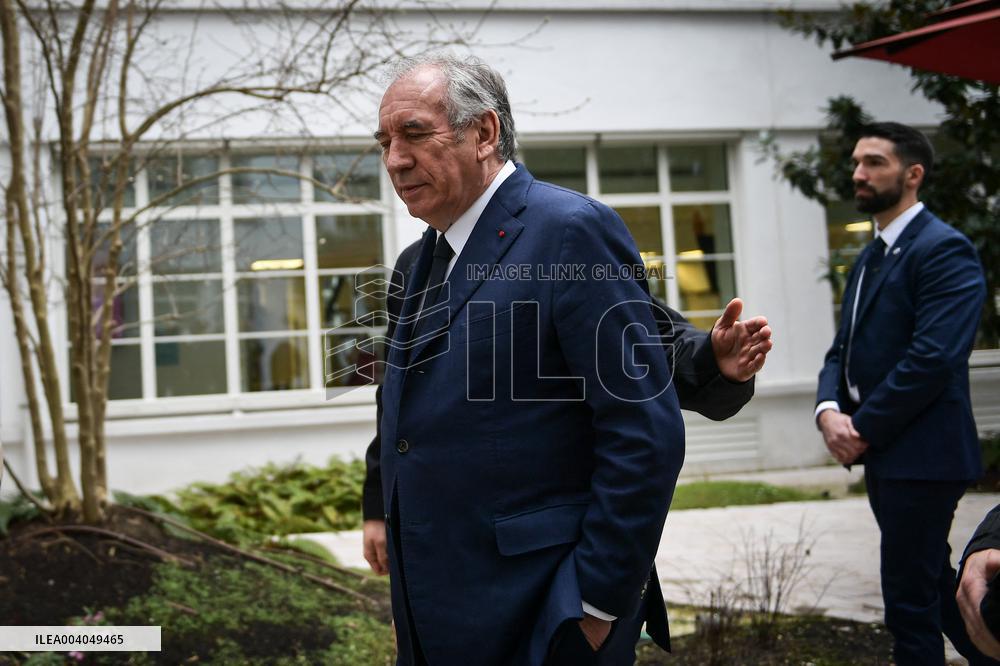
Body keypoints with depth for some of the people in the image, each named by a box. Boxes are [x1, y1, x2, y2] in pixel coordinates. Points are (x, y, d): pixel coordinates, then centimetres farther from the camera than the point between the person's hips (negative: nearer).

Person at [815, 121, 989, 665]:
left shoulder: (943, 249, -12)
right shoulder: (870, 258, 16)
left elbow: (933, 357, -21)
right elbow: (844, 350, 14)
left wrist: (863, 429, -15)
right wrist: (829, 410, -5)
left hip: (921, 454, -9)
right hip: (881, 453, 9)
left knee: (909, 598, -3)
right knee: (934, 583, 18)